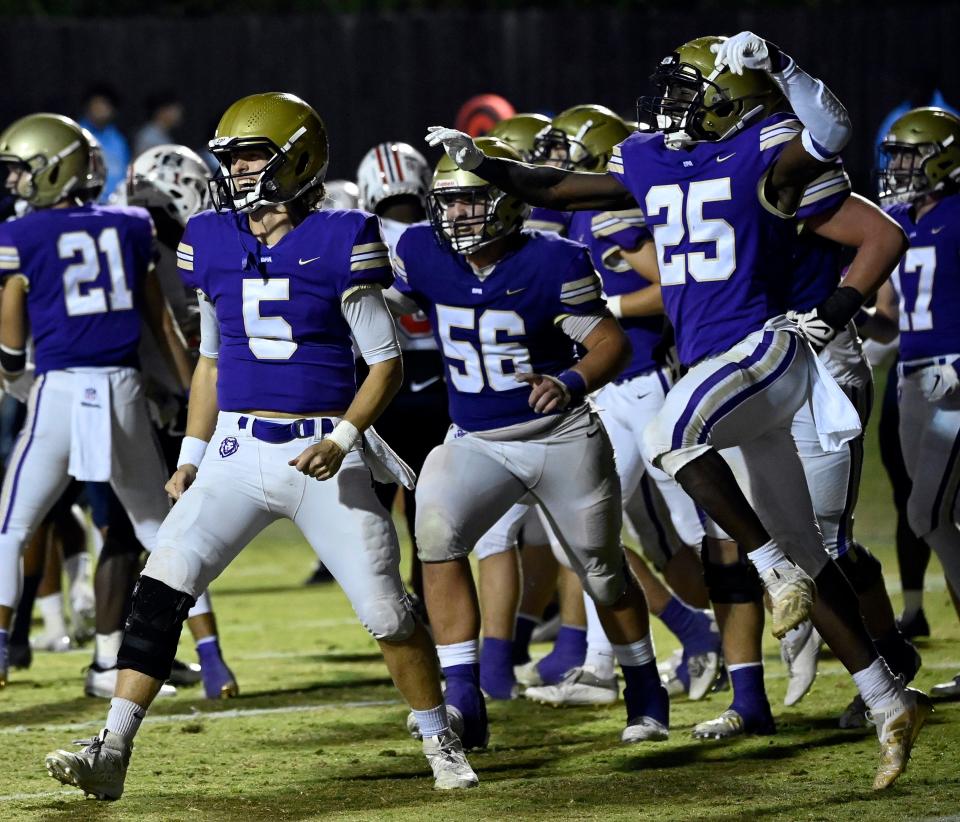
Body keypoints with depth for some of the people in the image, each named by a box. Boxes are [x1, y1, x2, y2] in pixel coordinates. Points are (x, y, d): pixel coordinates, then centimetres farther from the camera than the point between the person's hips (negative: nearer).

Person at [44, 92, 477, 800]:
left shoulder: (340, 244, -7)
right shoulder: (214, 245, 7)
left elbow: (386, 362, -4)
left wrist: (344, 439, -17)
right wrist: (191, 455, 12)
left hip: (321, 452, -4)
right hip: (236, 448, 4)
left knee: (387, 608, -4)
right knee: (163, 586, -10)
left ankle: (442, 746, 17)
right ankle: (111, 754, -11)